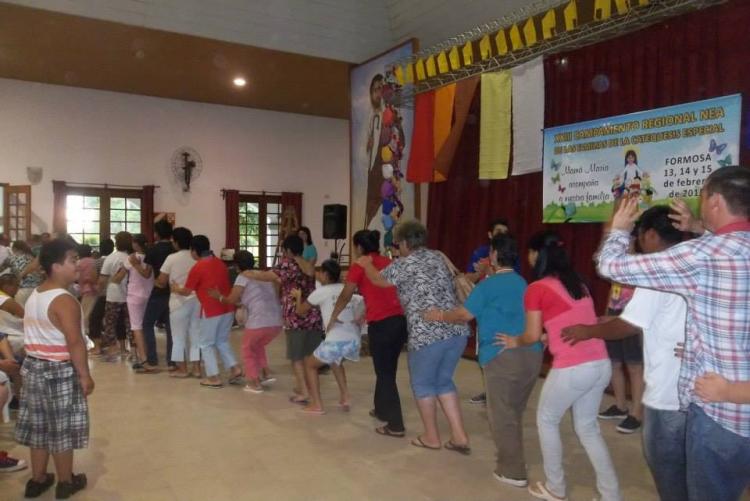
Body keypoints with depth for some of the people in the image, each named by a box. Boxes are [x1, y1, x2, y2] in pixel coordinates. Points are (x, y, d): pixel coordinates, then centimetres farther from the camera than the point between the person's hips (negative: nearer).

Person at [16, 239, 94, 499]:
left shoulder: (33, 296, 8)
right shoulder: (65, 301, -21)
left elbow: (36, 335, 13)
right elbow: (75, 343, -23)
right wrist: (85, 375, -15)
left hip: (33, 366, 9)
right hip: (59, 371, -8)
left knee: (39, 425, 18)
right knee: (62, 429, 5)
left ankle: (37, 479, 30)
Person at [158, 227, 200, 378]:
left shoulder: (172, 258, -9)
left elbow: (161, 282, -6)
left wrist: (156, 281, 14)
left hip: (180, 301, -4)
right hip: (197, 299, 4)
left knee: (179, 336, 8)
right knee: (196, 334, 11)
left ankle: (182, 369, 12)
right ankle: (196, 368, 14)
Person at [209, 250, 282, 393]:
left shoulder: (243, 277, 2)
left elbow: (232, 300, -2)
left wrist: (219, 296, 18)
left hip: (259, 322, -6)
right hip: (277, 322, 7)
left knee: (248, 349, 18)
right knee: (258, 346, 31)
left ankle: (255, 383, 17)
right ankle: (266, 374, 24)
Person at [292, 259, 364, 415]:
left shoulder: (320, 291, 6)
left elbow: (300, 310, 16)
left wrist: (298, 296, 33)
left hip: (335, 342, -5)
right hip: (354, 341, 6)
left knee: (310, 364, 20)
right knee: (335, 360, 37)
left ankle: (316, 405, 13)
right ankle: (344, 397, 28)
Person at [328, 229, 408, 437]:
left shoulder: (359, 266, 1)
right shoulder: (388, 263, 16)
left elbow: (345, 297, 11)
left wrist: (332, 319, 26)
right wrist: (366, 314, 37)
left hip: (382, 324, -6)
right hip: (400, 320, 6)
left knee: (385, 373, 3)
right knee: (387, 369, 22)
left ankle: (396, 425, 5)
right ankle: (382, 409, 37)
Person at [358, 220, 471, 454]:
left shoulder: (404, 264, -3)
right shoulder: (438, 258, 15)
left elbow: (378, 279, 13)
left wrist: (365, 264, 33)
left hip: (427, 335, -6)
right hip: (457, 331, 6)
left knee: (423, 384, 14)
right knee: (443, 382, 20)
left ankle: (431, 437, 24)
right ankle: (460, 437, 19)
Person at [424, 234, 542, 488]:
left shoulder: (489, 284, -6)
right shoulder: (522, 283, 15)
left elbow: (464, 314, -4)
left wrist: (440, 316, 13)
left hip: (503, 355, -7)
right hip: (532, 354, 7)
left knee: (502, 414, 5)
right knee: (514, 412, 20)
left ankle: (513, 471, 11)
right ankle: (512, 461, 32)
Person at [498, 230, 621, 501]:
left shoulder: (536, 288, -5)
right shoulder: (578, 284, 15)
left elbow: (533, 335, -2)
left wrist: (515, 342, 17)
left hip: (572, 369, -6)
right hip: (601, 364, 7)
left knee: (547, 421, 17)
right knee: (587, 427, 22)